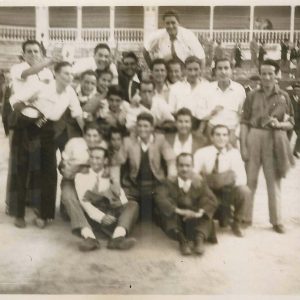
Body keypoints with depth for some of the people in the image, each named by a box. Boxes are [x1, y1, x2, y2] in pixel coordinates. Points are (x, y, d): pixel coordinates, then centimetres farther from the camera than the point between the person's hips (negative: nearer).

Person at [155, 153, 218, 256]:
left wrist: (199, 213, -29)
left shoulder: (199, 182, 4)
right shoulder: (169, 183, 1)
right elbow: (160, 198, -18)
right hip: (175, 220, 0)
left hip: (195, 220, 1)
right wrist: (179, 211, -31)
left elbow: (212, 201, -10)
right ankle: (182, 239, -35)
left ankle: (199, 239, -36)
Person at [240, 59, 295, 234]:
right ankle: (246, 217, 19)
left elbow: (291, 123, 7)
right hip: (254, 139, 0)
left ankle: (277, 220, 16)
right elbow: (244, 122, 0)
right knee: (250, 179, 6)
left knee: (274, 181, 7)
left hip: (275, 142, 0)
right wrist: (243, 145, -7)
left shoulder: (284, 97, 3)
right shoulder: (252, 96, 2)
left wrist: (279, 124, -14)